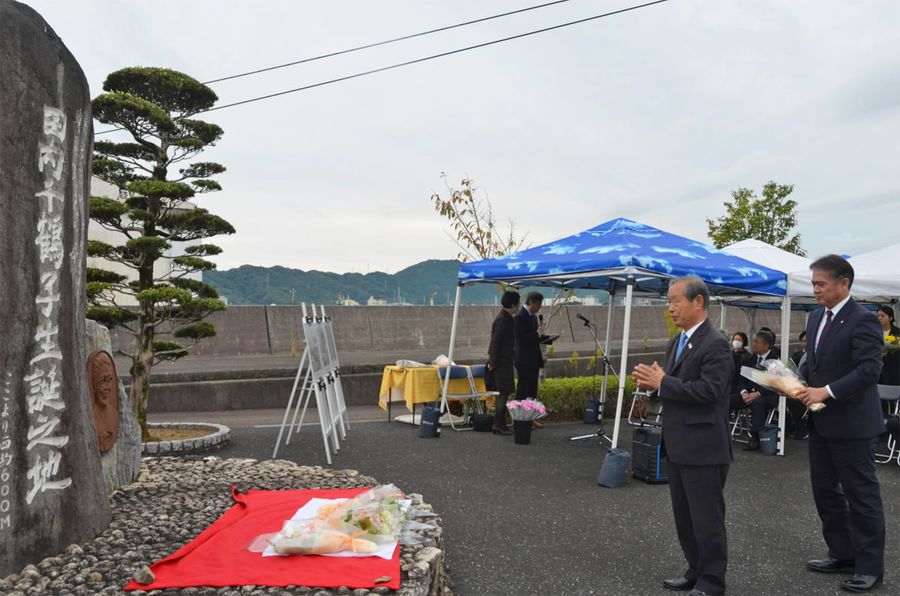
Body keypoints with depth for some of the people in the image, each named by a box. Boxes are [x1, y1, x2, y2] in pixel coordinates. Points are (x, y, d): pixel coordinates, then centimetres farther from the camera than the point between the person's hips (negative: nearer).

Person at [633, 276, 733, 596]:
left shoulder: (715, 344, -15)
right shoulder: (676, 342, 12)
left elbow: (708, 390, -25)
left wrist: (662, 383, -23)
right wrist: (653, 382, -1)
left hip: (704, 447, -9)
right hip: (678, 446, 9)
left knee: (707, 517, 4)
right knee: (684, 515, 18)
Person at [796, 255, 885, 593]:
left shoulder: (862, 321, -16)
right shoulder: (816, 318, 10)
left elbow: (870, 369, -23)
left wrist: (827, 391, -26)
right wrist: (802, 382, 0)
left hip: (851, 424, -8)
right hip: (821, 422, 9)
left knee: (861, 495, 4)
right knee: (825, 490, 16)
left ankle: (870, 566, 17)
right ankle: (843, 554, 30)